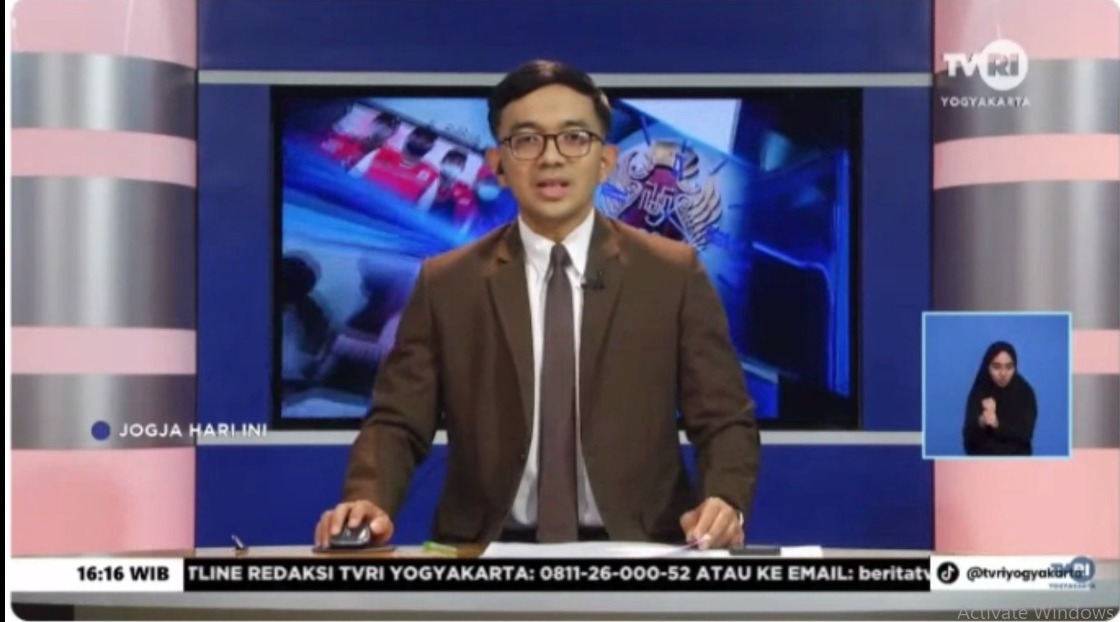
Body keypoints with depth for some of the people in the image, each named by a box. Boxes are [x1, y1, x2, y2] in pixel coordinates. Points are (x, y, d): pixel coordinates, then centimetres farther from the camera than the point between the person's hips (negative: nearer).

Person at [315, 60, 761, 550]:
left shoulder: (674, 273, 7)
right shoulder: (445, 284, 8)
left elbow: (725, 421, 6)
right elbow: (397, 423, 5)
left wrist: (724, 502, -15)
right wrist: (368, 502, -15)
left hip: (633, 553, 0)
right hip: (490, 553, 0)